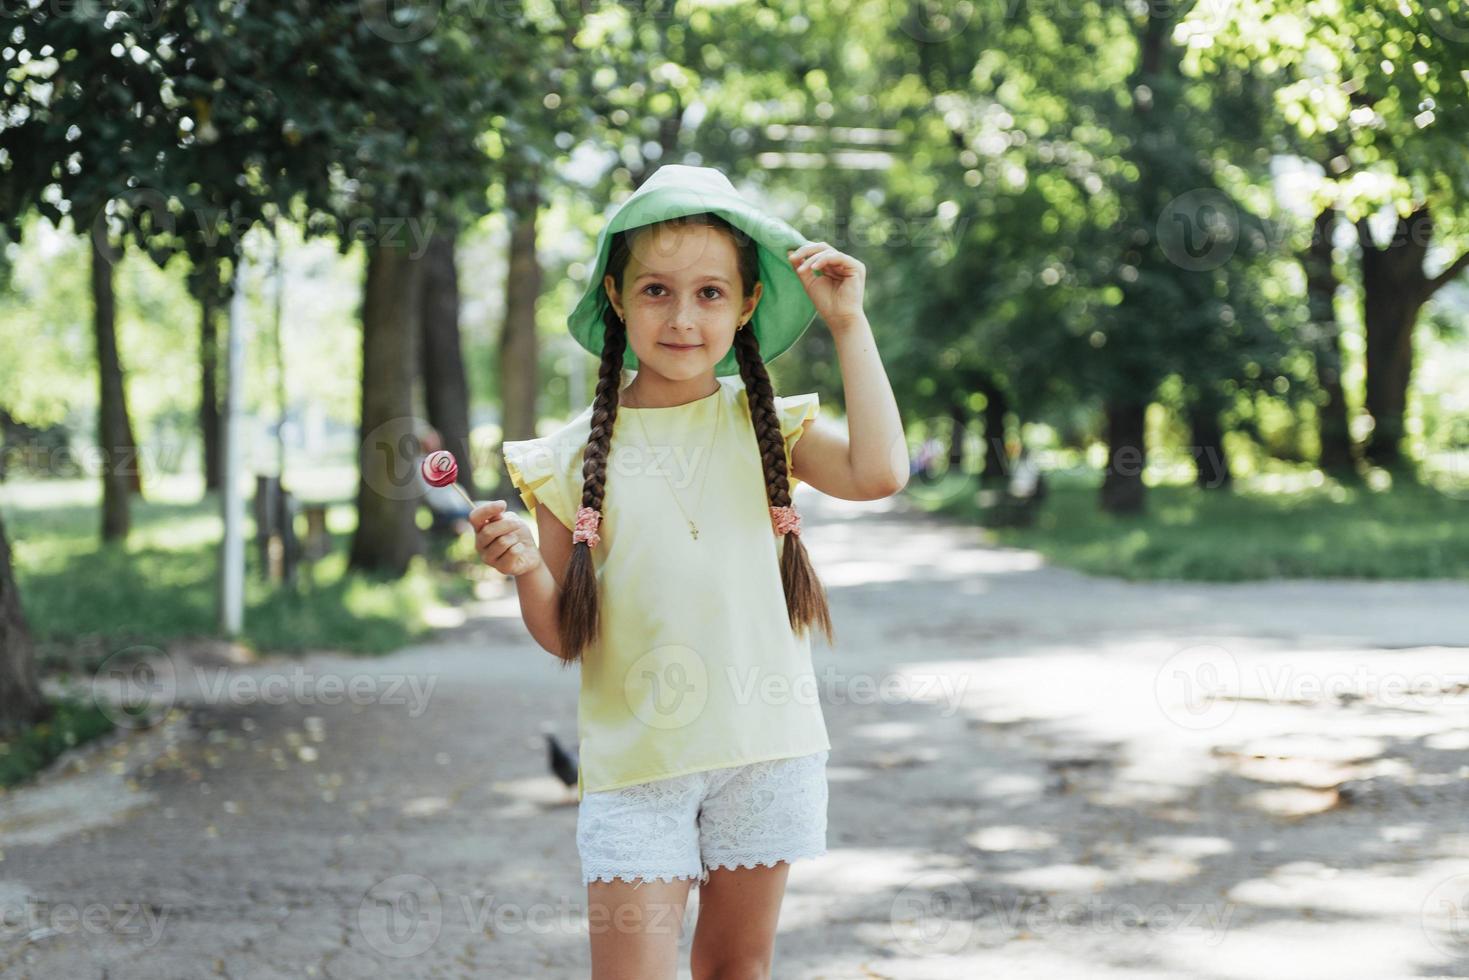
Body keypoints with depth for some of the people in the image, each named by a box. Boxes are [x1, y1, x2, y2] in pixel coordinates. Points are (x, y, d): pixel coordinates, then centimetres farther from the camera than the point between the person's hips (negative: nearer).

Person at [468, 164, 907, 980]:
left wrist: (849, 325, -12)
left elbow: (878, 472, -17)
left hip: (764, 746, 1)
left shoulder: (765, 425, 2)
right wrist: (527, 569, -19)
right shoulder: (574, 457, 0)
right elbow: (564, 637, 3)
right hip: (634, 759, -1)